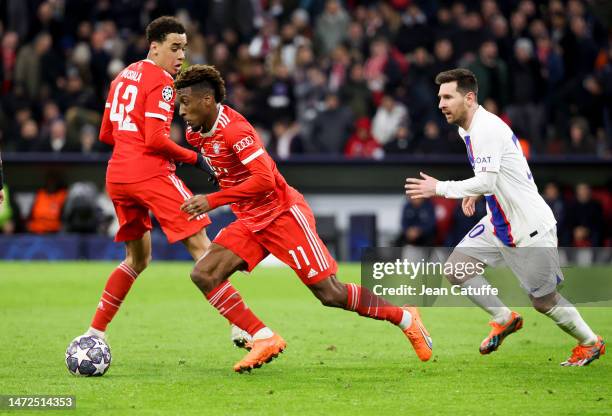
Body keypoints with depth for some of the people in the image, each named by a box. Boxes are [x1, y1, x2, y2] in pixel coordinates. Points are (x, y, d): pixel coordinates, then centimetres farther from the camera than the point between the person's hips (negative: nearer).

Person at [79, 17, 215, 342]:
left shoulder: (124, 76, 18)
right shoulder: (161, 81, -7)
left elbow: (106, 134, 22)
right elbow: (156, 139, -16)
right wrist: (194, 158, -6)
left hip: (116, 176, 8)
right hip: (151, 174, -8)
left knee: (137, 259, 20)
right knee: (201, 248, -9)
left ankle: (94, 334, 15)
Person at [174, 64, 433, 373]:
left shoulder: (233, 128, -23)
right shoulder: (196, 135, 4)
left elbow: (265, 180, -31)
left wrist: (213, 201, -30)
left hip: (283, 214, -8)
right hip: (250, 221, 8)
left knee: (330, 294, -6)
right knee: (203, 275, -11)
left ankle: (405, 318, 14)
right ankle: (264, 339, -10)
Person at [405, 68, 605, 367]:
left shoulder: (486, 128, -22)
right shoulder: (467, 128, 9)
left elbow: (486, 181, -28)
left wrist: (439, 188, -21)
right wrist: (474, 192, 7)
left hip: (529, 227, -9)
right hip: (498, 223, 9)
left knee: (544, 302, 0)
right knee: (455, 269, -1)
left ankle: (590, 343, 22)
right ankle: (505, 319, 15)